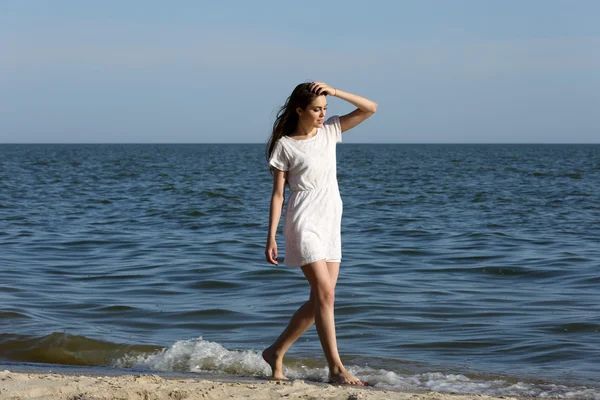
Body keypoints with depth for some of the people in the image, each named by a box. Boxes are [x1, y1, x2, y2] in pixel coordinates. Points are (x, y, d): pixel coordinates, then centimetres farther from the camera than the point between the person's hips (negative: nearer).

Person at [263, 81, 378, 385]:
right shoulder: (284, 146, -4)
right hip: (303, 222, -6)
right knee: (324, 293, -14)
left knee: (319, 300, 5)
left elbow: (370, 108, 4)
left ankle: (276, 353, 19)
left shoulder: (329, 131, 9)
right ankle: (336, 368, -12)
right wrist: (271, 237, -8)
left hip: (331, 223, 6)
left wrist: (334, 92, -7)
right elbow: (278, 194, -4)